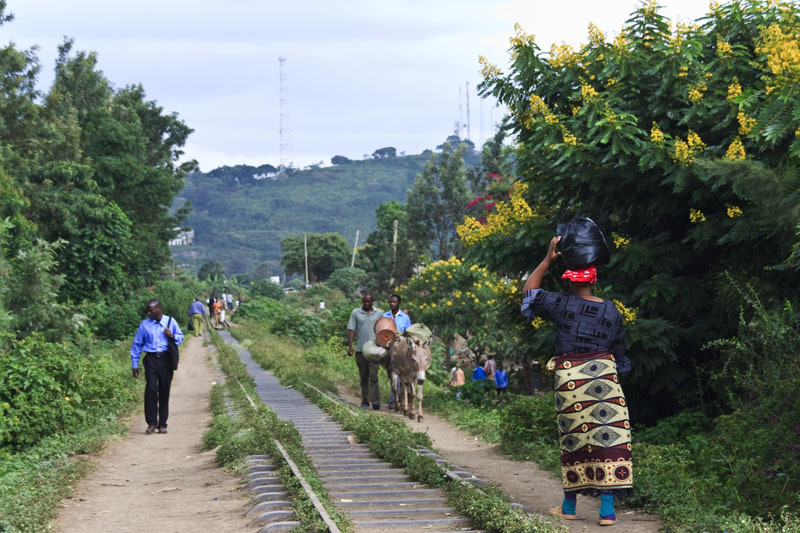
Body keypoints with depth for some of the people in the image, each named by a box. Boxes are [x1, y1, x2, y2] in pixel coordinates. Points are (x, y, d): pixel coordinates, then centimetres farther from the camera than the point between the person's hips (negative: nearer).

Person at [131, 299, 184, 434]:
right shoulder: (145, 324, 6)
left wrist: (172, 336, -8)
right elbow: (137, 344, 11)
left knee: (164, 391, 3)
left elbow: (181, 337, 16)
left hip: (166, 360, 1)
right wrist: (134, 365, 9)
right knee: (151, 390, -13)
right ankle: (151, 423, -7)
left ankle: (162, 424, 11)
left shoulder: (171, 322, 7)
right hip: (151, 359, -1)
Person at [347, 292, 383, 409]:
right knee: (363, 377, 6)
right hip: (360, 350, 1)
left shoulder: (378, 313, 9)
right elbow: (351, 330, 3)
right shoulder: (355, 312, 6)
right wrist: (350, 346, -6)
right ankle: (365, 402, 12)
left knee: (373, 375, -13)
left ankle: (375, 401, -18)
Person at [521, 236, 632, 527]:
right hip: (604, 375, 1)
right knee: (607, 435, -3)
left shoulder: (562, 304, -3)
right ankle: (607, 509, -9)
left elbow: (529, 290, 12)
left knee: (574, 438, 10)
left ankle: (569, 505, 20)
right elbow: (620, 350, 15)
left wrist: (547, 259, 10)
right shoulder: (611, 311, 5)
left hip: (569, 378, -1)